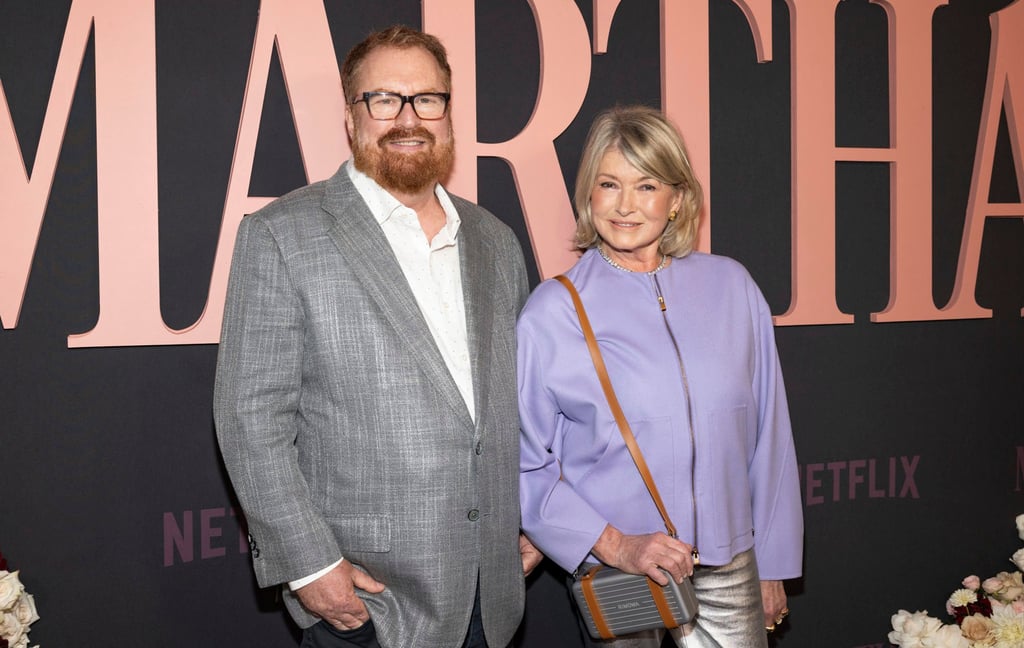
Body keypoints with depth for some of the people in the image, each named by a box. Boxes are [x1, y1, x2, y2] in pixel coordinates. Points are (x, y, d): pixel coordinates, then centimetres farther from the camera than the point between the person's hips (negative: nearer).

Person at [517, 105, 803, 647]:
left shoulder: (732, 287, 2)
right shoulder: (551, 312, -6)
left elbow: (767, 437, 7)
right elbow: (524, 465, -4)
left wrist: (773, 565, 10)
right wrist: (615, 545, -13)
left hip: (728, 570, 2)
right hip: (614, 578, -2)